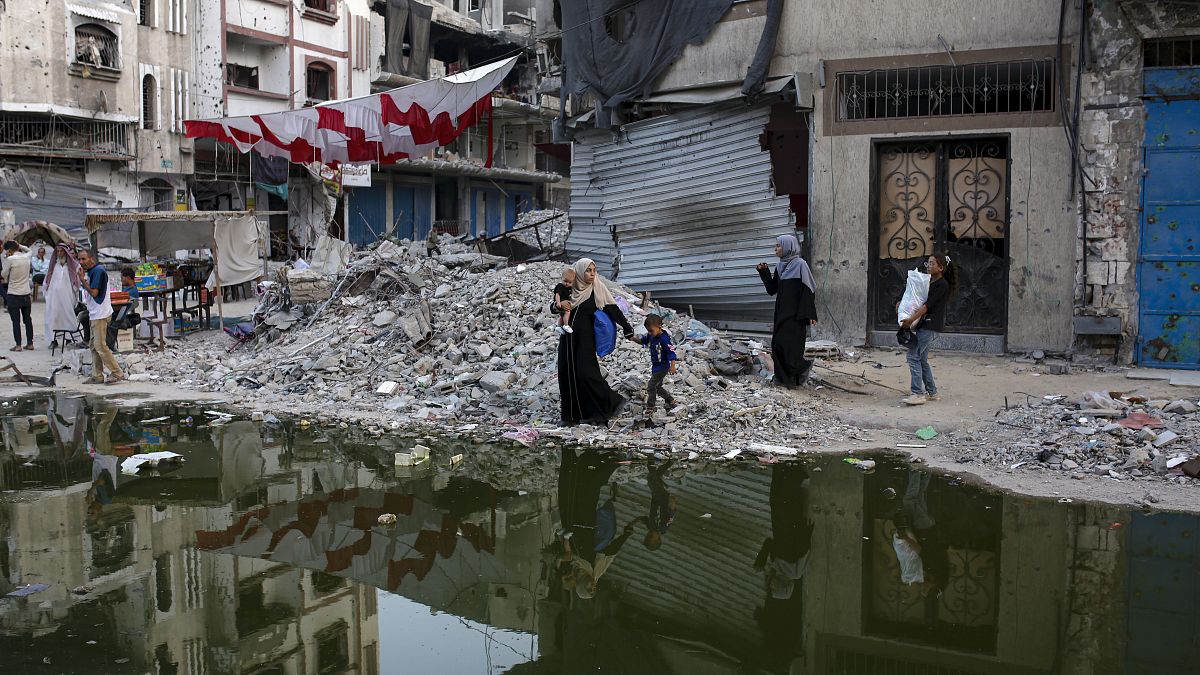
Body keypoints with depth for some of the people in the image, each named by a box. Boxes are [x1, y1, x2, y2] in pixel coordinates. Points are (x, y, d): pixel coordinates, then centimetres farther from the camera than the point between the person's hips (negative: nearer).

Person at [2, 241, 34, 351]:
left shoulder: (10, 259, -13)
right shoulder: (27, 258, 2)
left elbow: (4, 274, -7)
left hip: (14, 294, -5)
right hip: (26, 293, 5)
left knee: (16, 321, 1)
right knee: (28, 319, 11)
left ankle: (18, 345, 0)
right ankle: (30, 343, 13)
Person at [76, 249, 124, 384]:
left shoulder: (98, 270, -15)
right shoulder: (92, 271, 17)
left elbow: (94, 292, -20)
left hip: (101, 315, -10)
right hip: (95, 315, 10)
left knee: (100, 345, -10)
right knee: (94, 346, 11)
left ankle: (117, 373, -7)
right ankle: (97, 376, 14)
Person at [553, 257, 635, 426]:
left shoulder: (598, 289, -3)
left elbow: (613, 309, -8)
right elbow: (553, 308, 10)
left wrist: (628, 329, -13)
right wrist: (559, 305, -13)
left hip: (585, 338, -4)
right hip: (567, 338, 4)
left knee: (586, 374, -14)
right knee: (567, 375, 2)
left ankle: (613, 402, 0)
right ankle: (572, 415, 12)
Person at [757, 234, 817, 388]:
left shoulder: (800, 265, -10)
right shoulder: (780, 267, 12)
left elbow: (808, 290, -13)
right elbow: (772, 289, 14)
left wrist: (809, 314, -17)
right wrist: (764, 272, 2)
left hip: (795, 314, -8)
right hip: (782, 312, 8)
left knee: (785, 343, -12)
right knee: (778, 344, 3)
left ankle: (803, 367, 8)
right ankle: (785, 377, 8)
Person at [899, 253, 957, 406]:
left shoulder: (942, 285, -11)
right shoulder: (929, 282, 16)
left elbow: (928, 305, -19)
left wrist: (911, 319, -23)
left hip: (931, 325, -9)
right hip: (924, 324, 9)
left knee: (914, 356, -13)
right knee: (922, 359, 12)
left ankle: (917, 394, -14)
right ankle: (932, 392, 20)